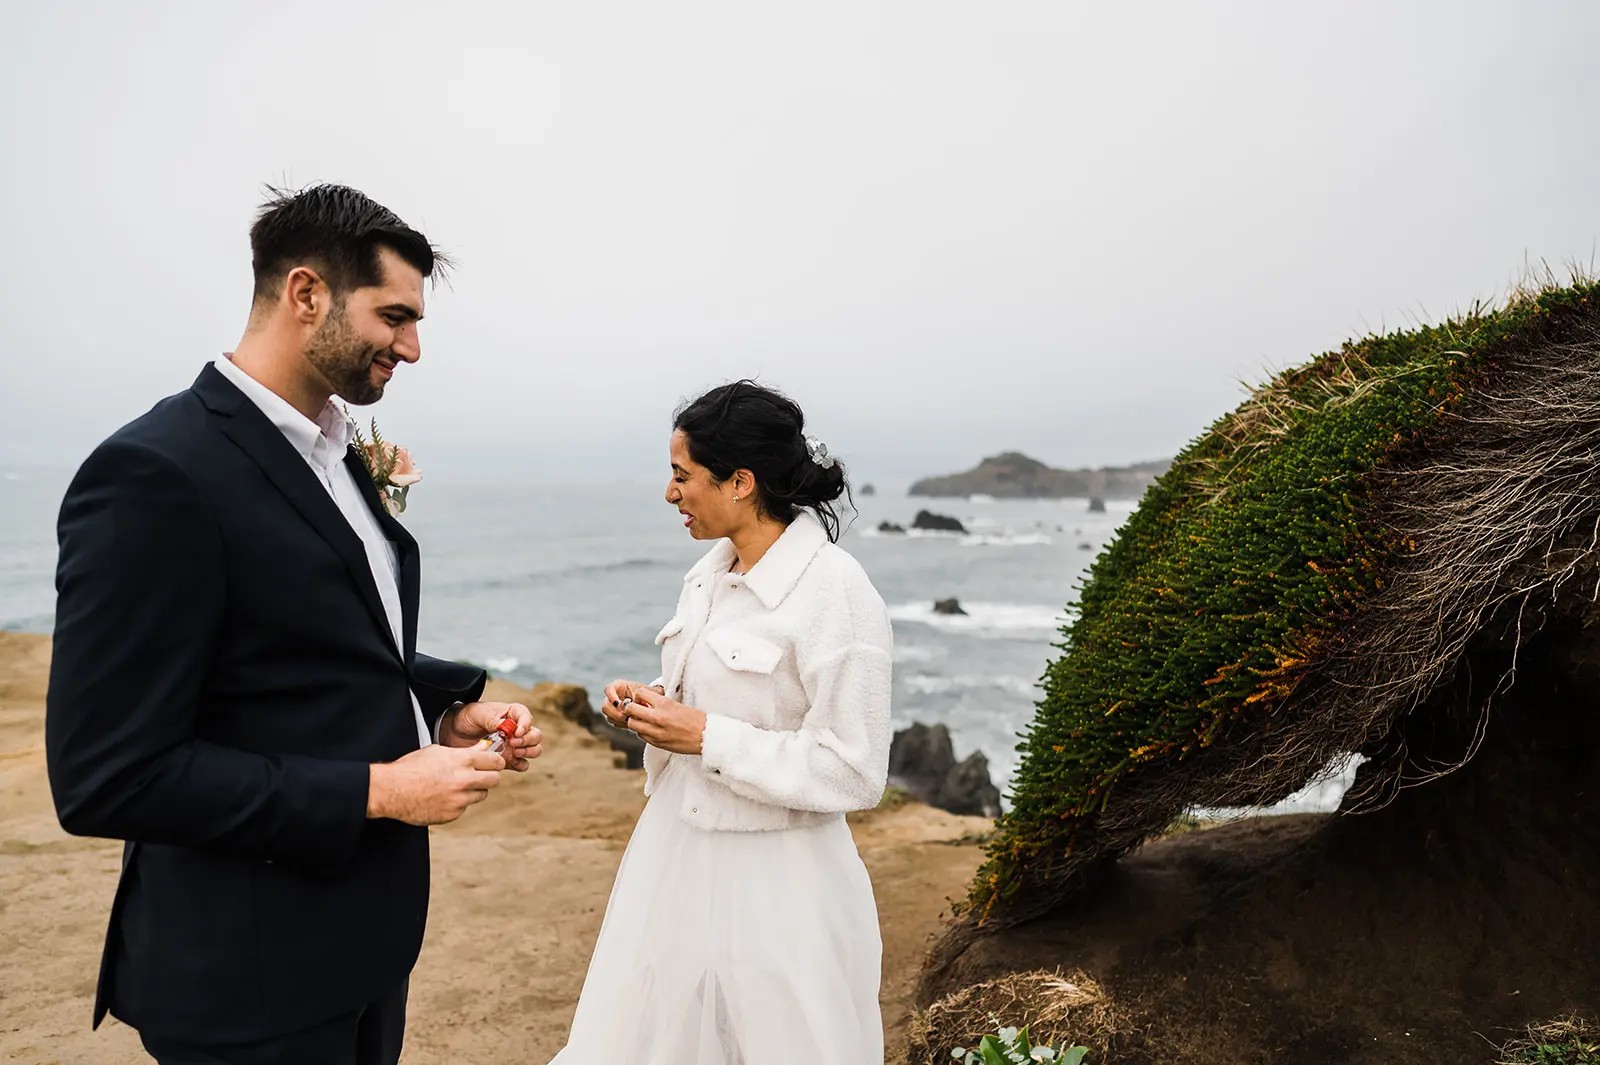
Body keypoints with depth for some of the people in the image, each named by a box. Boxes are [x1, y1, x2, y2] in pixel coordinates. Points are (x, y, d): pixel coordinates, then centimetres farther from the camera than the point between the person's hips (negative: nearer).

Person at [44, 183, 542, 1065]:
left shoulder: (336, 456, 6)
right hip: (255, 973, -8)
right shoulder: (156, 474, -21)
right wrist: (376, 790, -21)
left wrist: (448, 711, 0)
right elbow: (107, 778, -24)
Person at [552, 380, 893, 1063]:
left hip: (770, 882, -8)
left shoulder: (837, 594, -21)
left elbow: (854, 774, -20)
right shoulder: (709, 573, 4)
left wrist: (707, 737, -21)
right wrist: (653, 701, -1)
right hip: (676, 853, 8)